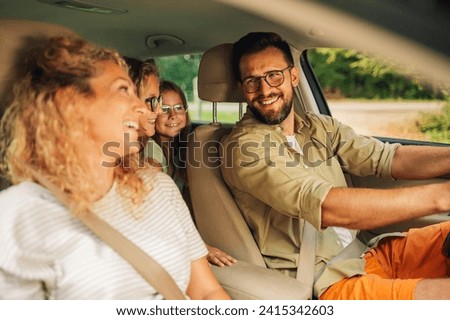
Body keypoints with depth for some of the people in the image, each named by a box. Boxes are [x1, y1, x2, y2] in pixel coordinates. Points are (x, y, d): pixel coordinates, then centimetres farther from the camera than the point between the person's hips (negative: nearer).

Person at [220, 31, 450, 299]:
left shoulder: (321, 126, 11)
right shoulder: (243, 146, -12)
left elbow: (387, 158, -2)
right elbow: (323, 207, -24)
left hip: (369, 251, 7)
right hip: (328, 282, -7)